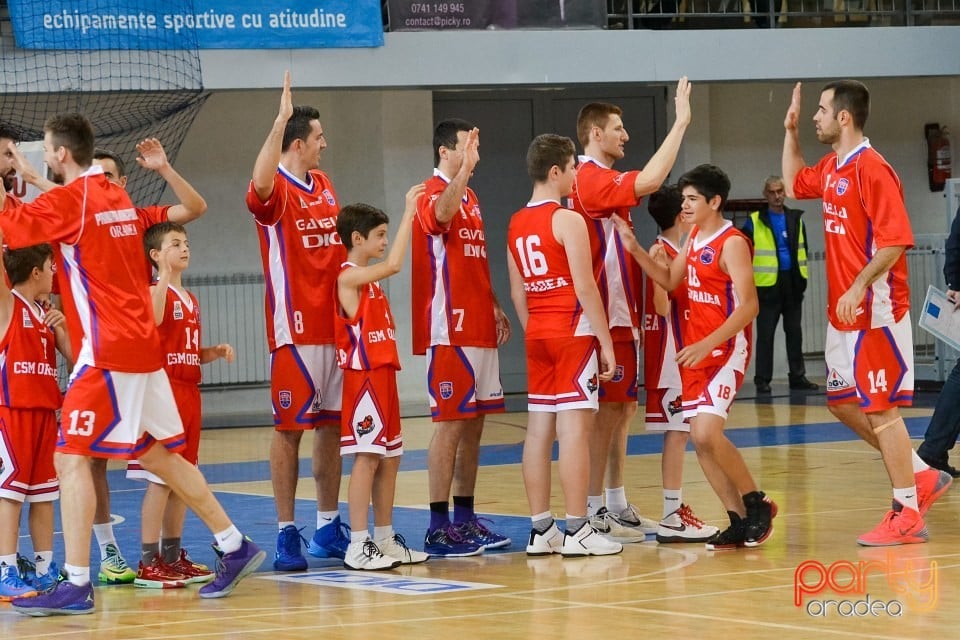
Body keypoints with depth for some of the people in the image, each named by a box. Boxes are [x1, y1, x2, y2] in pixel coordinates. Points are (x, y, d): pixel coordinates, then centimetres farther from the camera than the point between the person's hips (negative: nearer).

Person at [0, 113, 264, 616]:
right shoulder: (118, 198, 13)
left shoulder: (68, 200, -11)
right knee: (159, 456, 18)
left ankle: (76, 585, -13)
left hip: (107, 352, -9)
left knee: (71, 458, -8)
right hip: (142, 344, 9)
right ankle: (236, 548, 22)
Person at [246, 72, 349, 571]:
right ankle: (286, 534, -2)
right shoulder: (276, 191, -10)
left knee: (332, 425, 10)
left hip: (335, 326, 8)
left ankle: (329, 529, 18)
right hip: (296, 331, -7)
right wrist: (281, 119, -39)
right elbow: (260, 184, -35)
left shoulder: (324, 187, 15)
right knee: (290, 428, -4)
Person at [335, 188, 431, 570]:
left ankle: (385, 539, 19)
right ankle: (358, 546, -11)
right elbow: (393, 264, -24)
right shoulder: (349, 277, -14)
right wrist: (409, 212, -22)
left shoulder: (369, 280, 17)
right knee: (367, 458, -11)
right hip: (364, 378, -10)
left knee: (389, 458, 12)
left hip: (383, 375, 10)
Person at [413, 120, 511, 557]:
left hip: (479, 329, 9)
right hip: (450, 331, -9)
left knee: (473, 423, 10)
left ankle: (465, 520, 16)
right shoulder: (433, 195, -10)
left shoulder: (470, 198, 17)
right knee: (451, 424, -8)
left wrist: (494, 307, 17)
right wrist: (464, 168, -47)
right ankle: (438, 529, -6)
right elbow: (442, 215, -36)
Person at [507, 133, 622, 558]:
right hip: (573, 333, -8)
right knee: (574, 428, -7)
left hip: (537, 336, 8)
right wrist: (607, 343, -12)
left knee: (539, 429, 7)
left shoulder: (516, 225, 11)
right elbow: (585, 288, -15)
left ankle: (541, 529, 9)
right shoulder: (567, 220, -11)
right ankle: (577, 531, -8)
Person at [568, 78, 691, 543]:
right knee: (606, 410, -7)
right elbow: (649, 181, -29)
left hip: (619, 315, 10)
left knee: (622, 409, 13)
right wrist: (680, 124, -25)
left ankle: (617, 506, 18)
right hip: (605, 316, -10)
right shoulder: (590, 179, -15)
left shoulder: (600, 179, 18)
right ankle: (594, 512, -4)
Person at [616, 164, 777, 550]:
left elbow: (748, 306, -20)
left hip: (725, 350, -9)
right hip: (696, 351, 9)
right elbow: (670, 281, 22)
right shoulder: (694, 240, 11)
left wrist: (708, 344, -28)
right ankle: (740, 520, 11)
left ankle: (757, 503, -2)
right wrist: (635, 250, 8)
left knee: (707, 434, -20)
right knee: (701, 439, 4)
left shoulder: (731, 243, -14)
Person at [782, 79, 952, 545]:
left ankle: (907, 514, 0)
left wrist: (859, 286, -29)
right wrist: (790, 132, 23)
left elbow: (895, 241, -22)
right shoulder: (830, 168, 11)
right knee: (843, 403, 13)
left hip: (876, 310, -10)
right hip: (844, 313, 10)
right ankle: (922, 476, 21)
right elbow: (794, 185, 33)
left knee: (879, 408, -6)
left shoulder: (872, 170, -17)